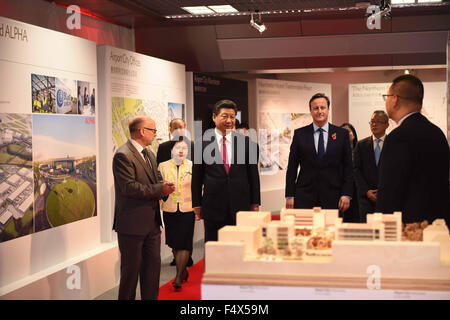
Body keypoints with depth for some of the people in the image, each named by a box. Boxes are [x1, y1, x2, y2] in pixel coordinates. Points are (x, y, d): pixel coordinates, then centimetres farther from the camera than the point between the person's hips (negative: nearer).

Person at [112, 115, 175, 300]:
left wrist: (164, 186, -4)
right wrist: (159, 189, -19)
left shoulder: (149, 155, 15)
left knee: (153, 266, 13)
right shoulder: (123, 155, -15)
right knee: (131, 269, 2)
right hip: (132, 224, -9)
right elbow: (129, 187, -23)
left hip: (152, 223, 9)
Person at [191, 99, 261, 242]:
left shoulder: (246, 142, 4)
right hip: (213, 206, -1)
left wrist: (255, 203, 6)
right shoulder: (202, 143, 1)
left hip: (240, 205, 1)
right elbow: (196, 177, 5)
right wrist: (197, 204, 3)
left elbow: (253, 174, 7)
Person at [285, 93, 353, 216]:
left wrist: (346, 194, -3)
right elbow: (292, 167, 5)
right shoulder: (299, 134, 6)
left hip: (332, 197, 0)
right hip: (304, 197, 0)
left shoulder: (342, 134, 6)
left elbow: (348, 167, 6)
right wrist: (290, 196, -1)